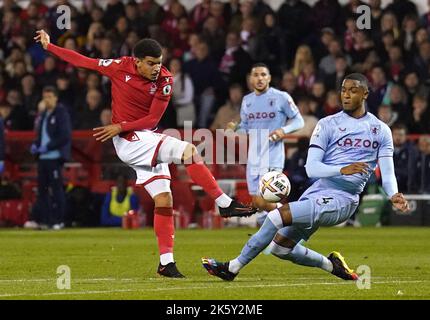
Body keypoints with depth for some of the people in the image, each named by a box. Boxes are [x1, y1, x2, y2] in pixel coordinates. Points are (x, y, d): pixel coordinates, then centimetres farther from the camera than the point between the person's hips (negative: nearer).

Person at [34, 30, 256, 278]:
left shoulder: (164, 80, -4)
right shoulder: (121, 67, -9)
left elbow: (153, 119, -5)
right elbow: (84, 62, 1)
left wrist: (121, 127, -14)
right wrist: (49, 46, 7)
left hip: (147, 141, 5)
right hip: (128, 141, -5)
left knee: (164, 199, 1)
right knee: (188, 150, -23)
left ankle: (166, 262, 7)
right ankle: (225, 204, -23)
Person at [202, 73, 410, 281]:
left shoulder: (381, 131, 6)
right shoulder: (328, 124, 6)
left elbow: (387, 173, 3)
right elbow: (311, 168, -5)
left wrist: (394, 195, -19)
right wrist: (342, 170, -23)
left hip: (342, 200, -5)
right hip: (317, 193, 5)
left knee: (277, 216, -20)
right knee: (279, 248, 9)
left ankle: (233, 268, -9)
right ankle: (330, 264, 30)